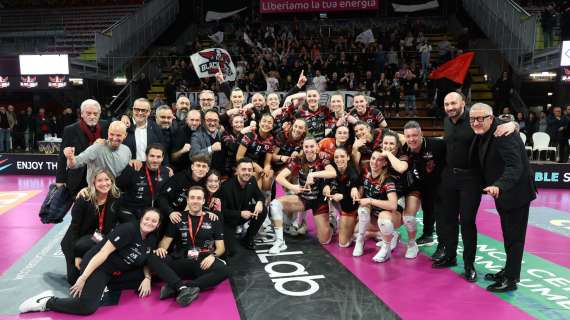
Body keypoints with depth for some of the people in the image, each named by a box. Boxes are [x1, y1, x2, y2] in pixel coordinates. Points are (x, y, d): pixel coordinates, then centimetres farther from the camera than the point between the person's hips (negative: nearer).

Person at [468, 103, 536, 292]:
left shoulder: (503, 134, -24)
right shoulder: (483, 136, 4)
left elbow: (515, 166, -34)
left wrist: (499, 186, -47)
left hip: (516, 193, -9)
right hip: (503, 192, 9)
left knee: (514, 237, 2)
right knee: (509, 235, 20)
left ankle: (511, 279, 13)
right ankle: (508, 271, 34)